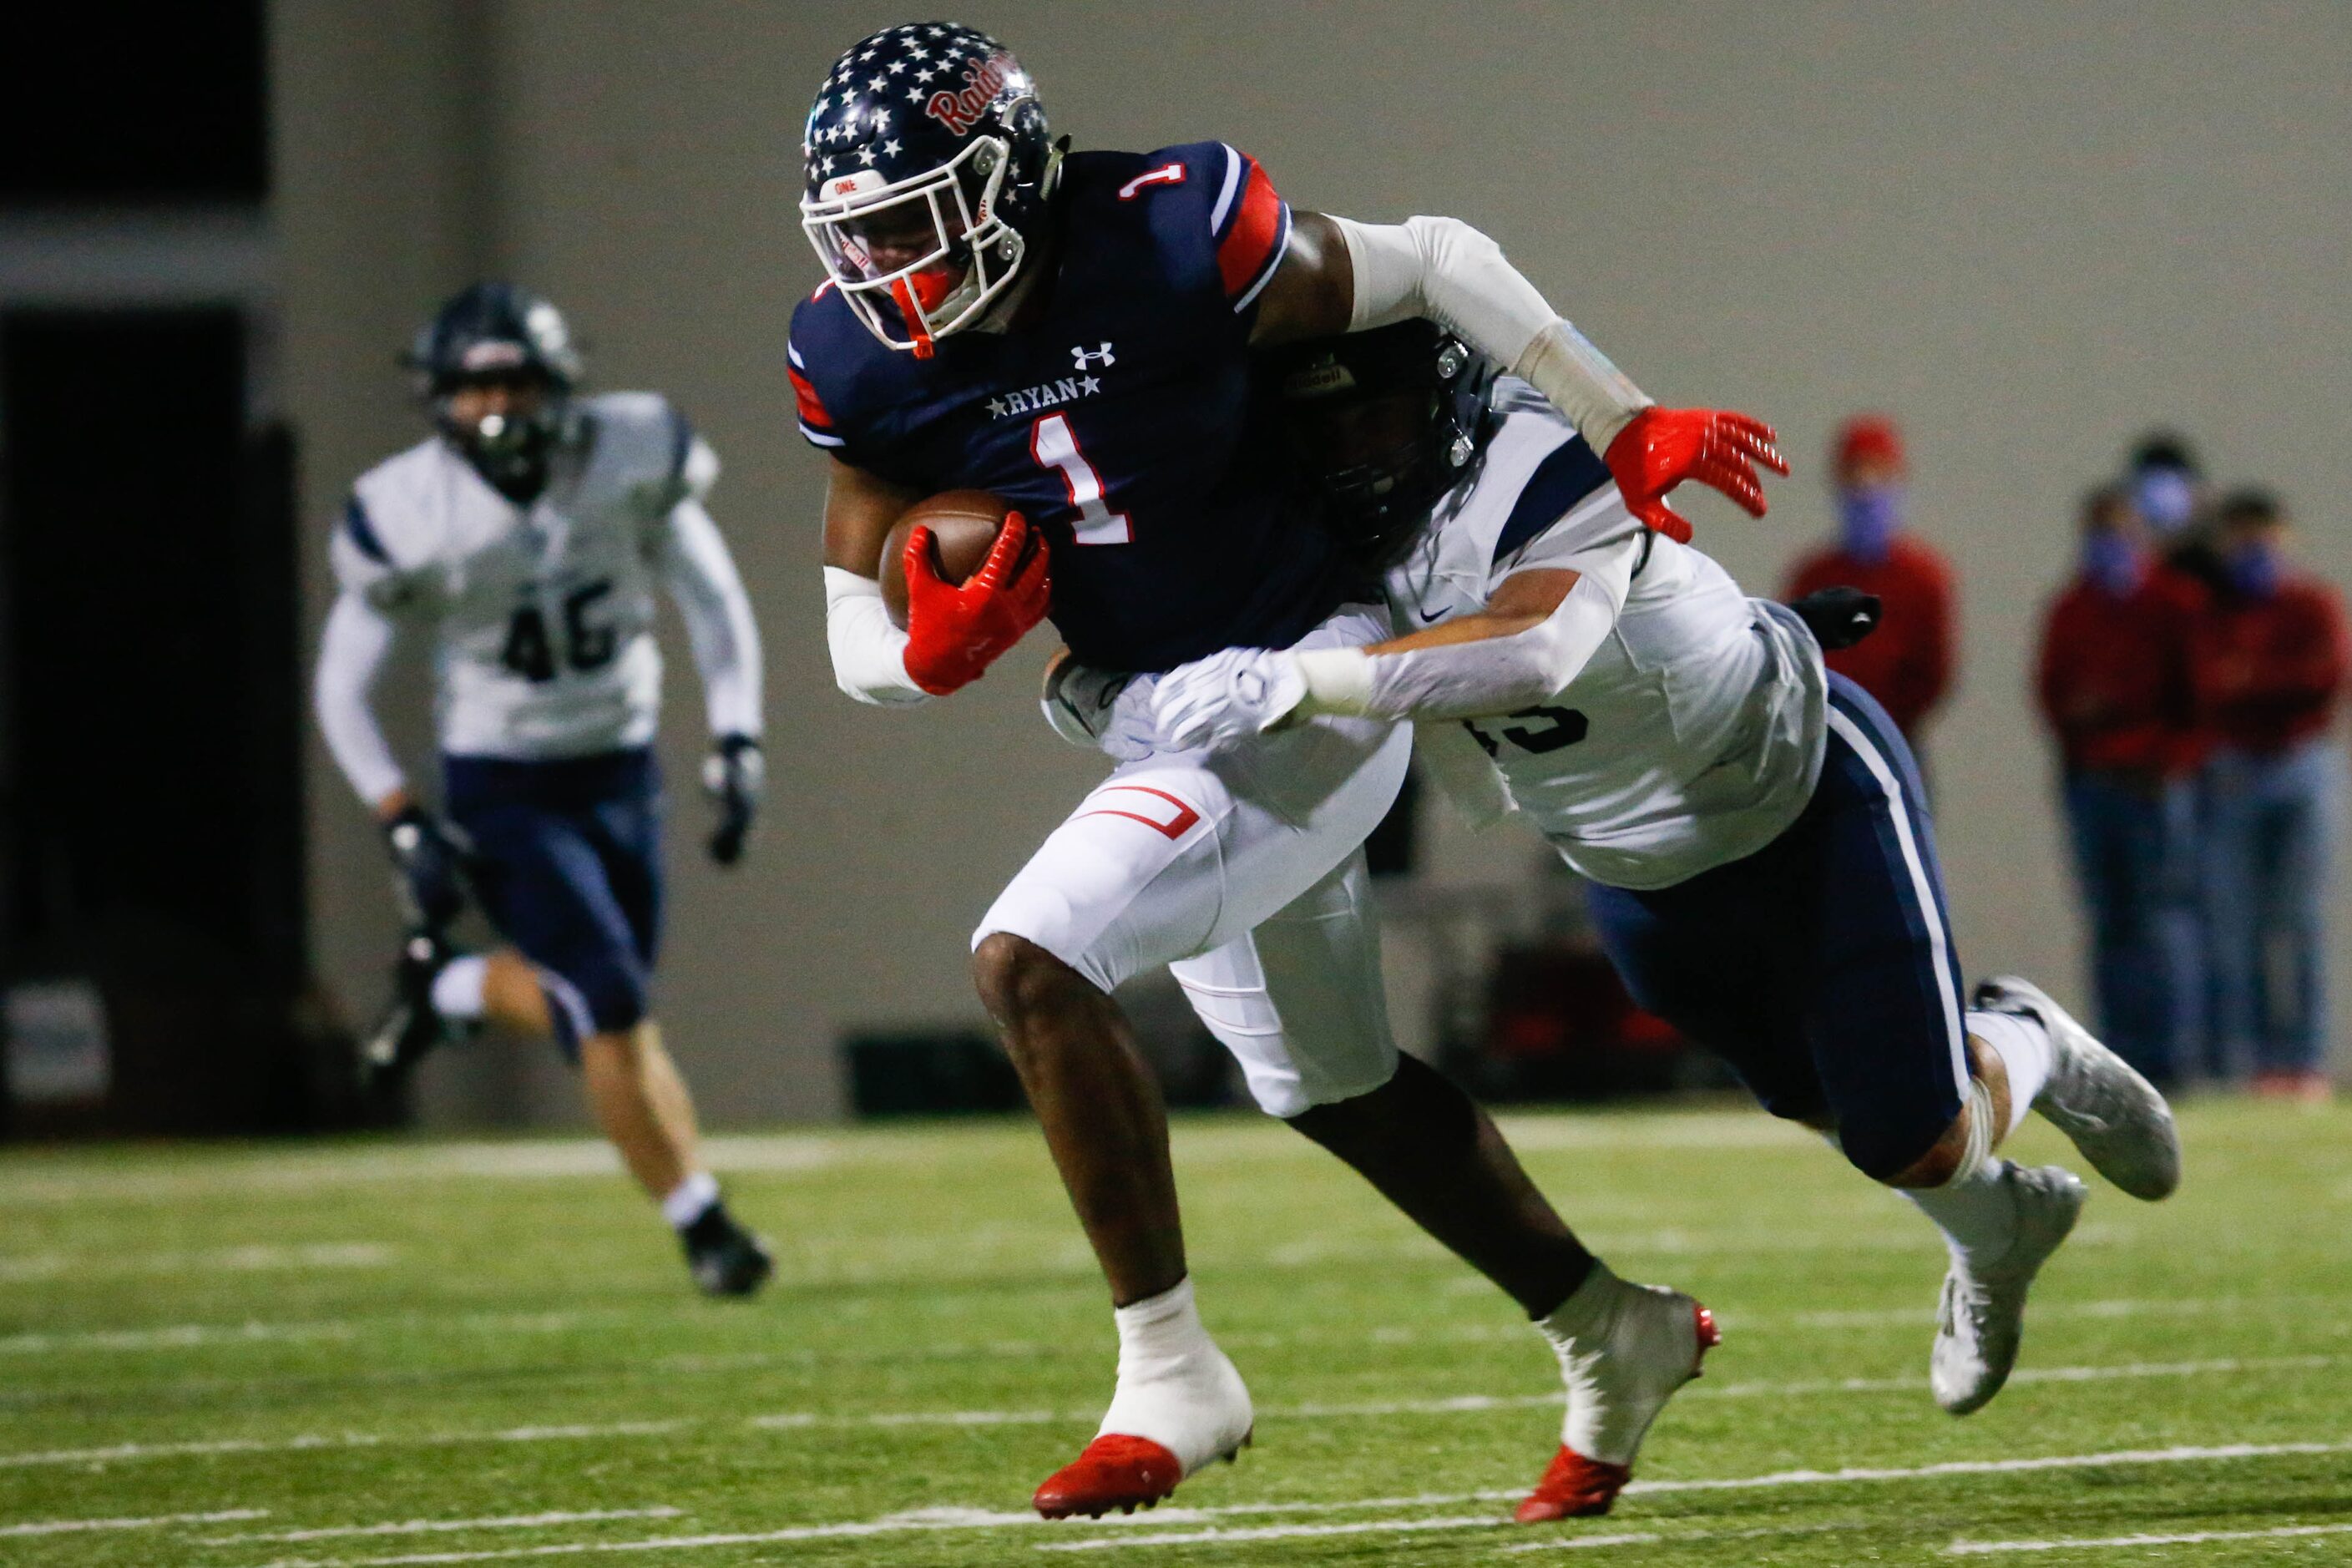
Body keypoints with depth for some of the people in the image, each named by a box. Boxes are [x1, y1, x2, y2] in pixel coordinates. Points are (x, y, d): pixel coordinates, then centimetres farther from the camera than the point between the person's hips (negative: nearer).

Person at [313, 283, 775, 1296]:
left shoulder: (631, 459, -13)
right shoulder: (414, 517, -18)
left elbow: (712, 601, 0)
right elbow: (342, 692, -7)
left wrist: (737, 747, -8)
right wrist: (406, 827, -14)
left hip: (619, 771, 4)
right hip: (500, 789, -4)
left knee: (586, 1006, 11)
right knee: (612, 1010, -13)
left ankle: (445, 988, 42)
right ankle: (702, 1226, -1)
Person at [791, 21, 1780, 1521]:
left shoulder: (1172, 242, -23)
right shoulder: (870, 368, -7)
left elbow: (1437, 263, -9)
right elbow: (857, 639, 2)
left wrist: (1629, 430, -5)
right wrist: (934, 650, -22)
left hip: (1312, 681, -7)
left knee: (1031, 961, -23)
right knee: (1336, 1090, 20)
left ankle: (1170, 1378, -13)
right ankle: (1614, 1332, 40)